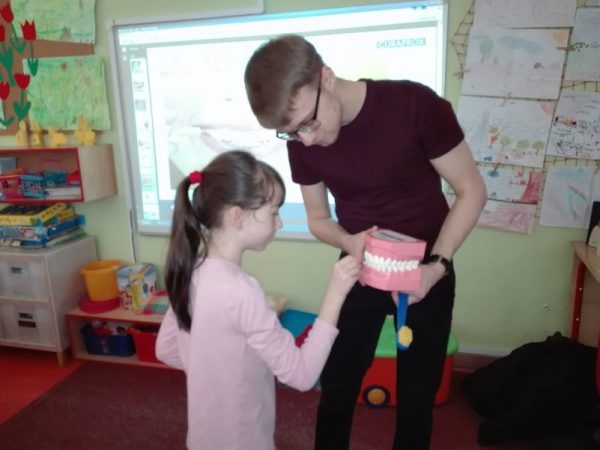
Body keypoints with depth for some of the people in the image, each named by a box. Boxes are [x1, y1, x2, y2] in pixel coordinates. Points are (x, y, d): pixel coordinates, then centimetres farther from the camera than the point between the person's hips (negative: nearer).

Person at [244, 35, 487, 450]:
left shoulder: (415, 105, -23)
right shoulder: (302, 141, -12)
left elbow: (471, 190, -13)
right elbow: (318, 219, 1)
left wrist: (437, 265, -25)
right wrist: (349, 242, -21)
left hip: (426, 272, -2)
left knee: (417, 394, 14)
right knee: (336, 387, 13)